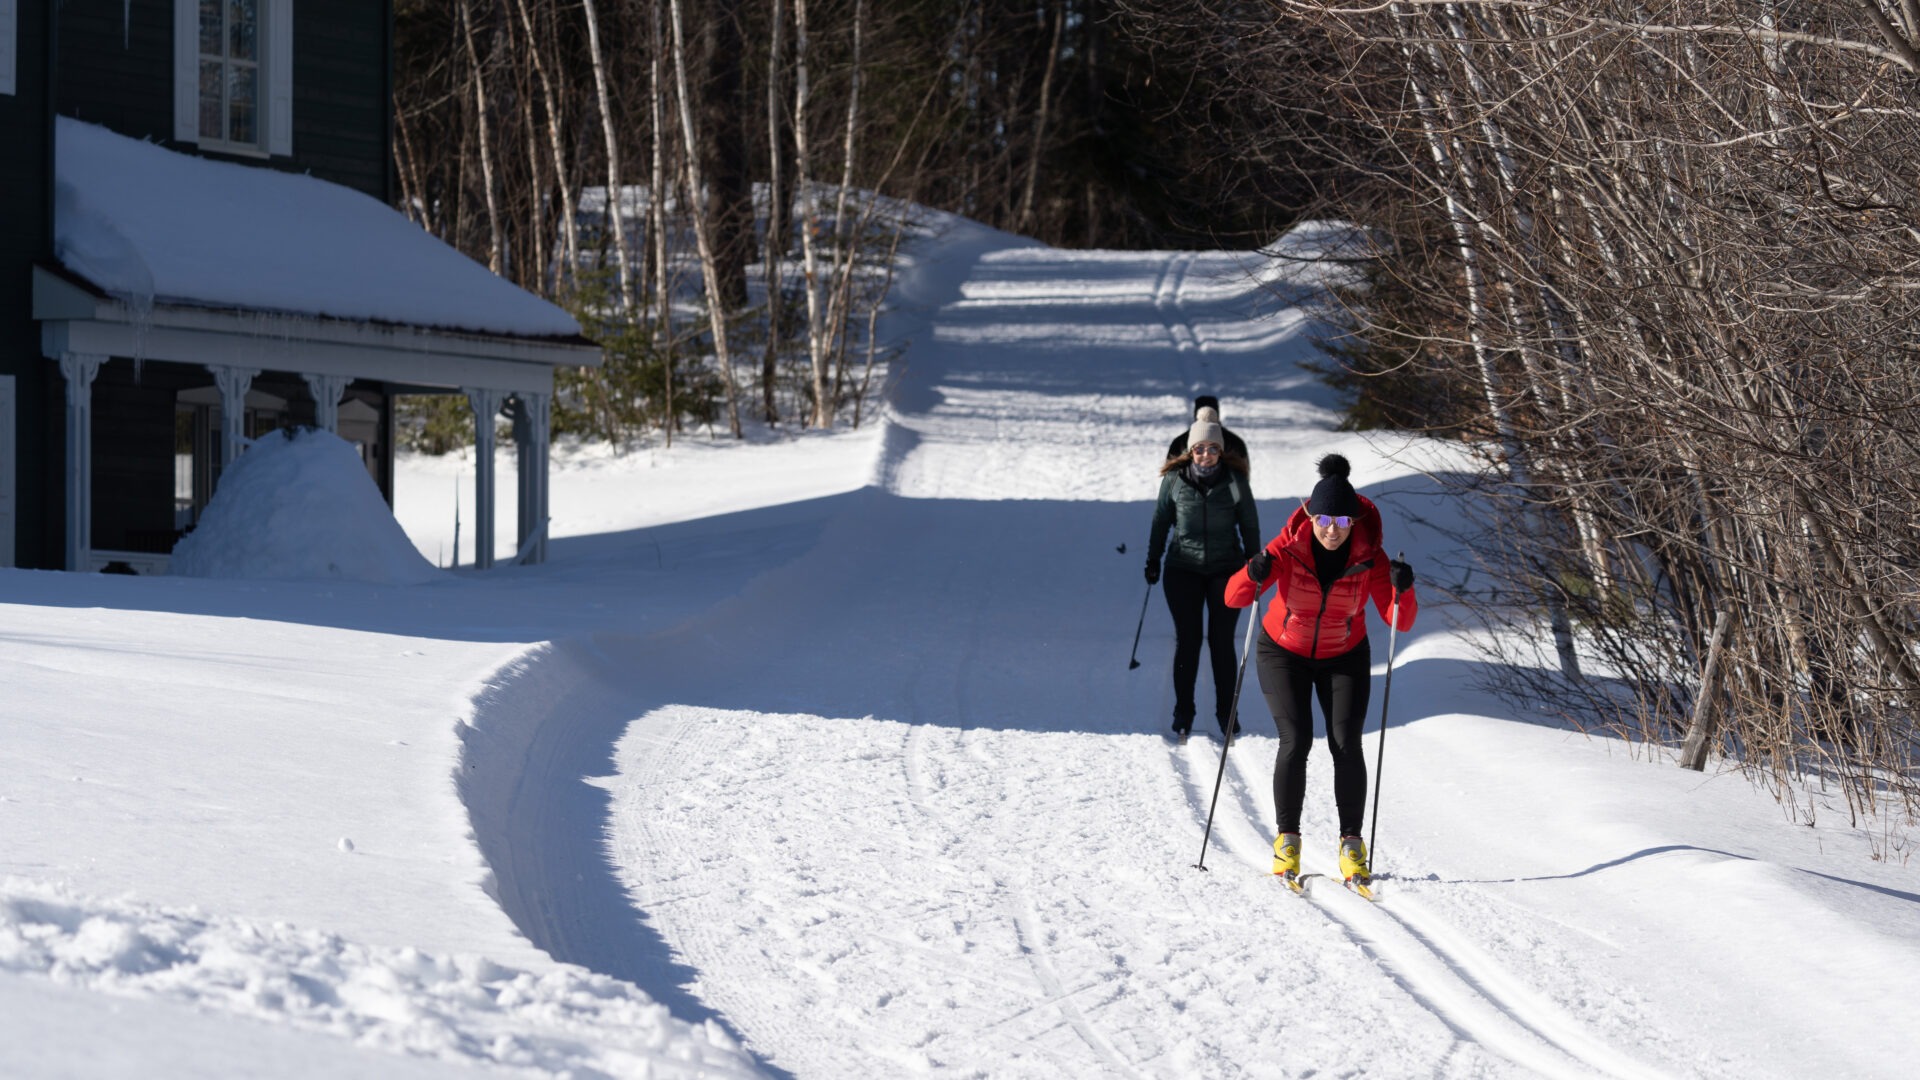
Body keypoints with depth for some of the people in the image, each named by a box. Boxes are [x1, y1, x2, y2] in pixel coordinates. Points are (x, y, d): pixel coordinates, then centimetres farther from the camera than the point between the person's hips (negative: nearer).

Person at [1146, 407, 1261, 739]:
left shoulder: (1235, 480, -3)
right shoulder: (1174, 479, -2)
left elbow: (1249, 524, 6)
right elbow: (1161, 520, 10)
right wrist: (1153, 560, 11)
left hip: (1226, 568, 0)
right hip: (1183, 570, 0)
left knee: (1221, 640, 1)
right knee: (1187, 639, 1)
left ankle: (1226, 712, 12)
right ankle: (1183, 711, 12)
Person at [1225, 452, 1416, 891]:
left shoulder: (1370, 557, -21)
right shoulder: (1289, 547, -24)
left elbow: (1400, 622, -22)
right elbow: (1234, 598, -27)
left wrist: (1403, 591, -41)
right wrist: (1253, 576, -47)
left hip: (1344, 657, 1)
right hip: (1285, 653, -1)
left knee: (1346, 744, -13)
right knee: (1295, 742, -14)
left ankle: (1352, 843, -2)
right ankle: (1288, 839, 0)